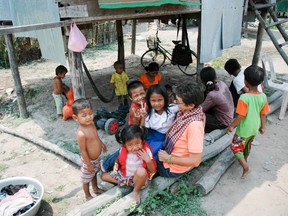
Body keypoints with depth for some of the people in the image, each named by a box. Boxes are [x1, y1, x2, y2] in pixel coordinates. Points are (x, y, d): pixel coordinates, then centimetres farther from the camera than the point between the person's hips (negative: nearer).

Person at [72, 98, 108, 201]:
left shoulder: (91, 123, -13)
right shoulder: (81, 133, -37)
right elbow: (83, 151, -27)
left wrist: (102, 144, 19)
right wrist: (89, 164, -18)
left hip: (96, 158, 7)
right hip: (89, 160, -7)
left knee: (94, 174, 32)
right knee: (86, 179, 20)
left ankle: (95, 188, 57)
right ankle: (88, 195, 45)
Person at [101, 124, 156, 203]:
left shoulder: (146, 150, -24)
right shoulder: (123, 149, -15)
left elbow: (153, 171, -17)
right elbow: (119, 159, 9)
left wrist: (148, 160, -35)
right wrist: (116, 164, -14)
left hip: (139, 178, -4)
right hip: (124, 175, 5)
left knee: (141, 171, -40)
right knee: (104, 176, 5)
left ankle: (136, 191, -10)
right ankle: (125, 183, -2)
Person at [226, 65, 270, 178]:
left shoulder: (244, 98, -29)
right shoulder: (263, 97, -10)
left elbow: (241, 116, -25)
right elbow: (263, 114, 0)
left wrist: (231, 126, -11)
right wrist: (262, 126, 15)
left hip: (244, 129, -7)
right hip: (254, 128, 7)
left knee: (236, 147, 12)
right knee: (248, 145, 29)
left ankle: (245, 167, 4)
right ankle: (244, 160, 51)